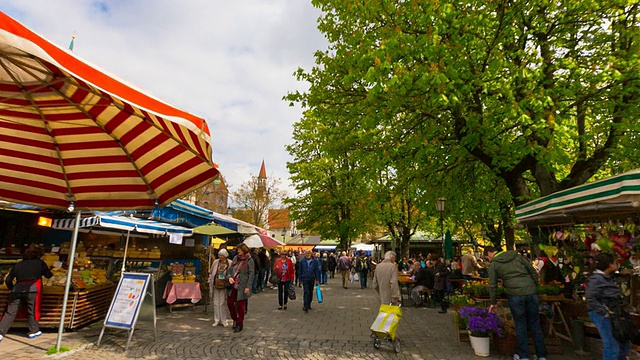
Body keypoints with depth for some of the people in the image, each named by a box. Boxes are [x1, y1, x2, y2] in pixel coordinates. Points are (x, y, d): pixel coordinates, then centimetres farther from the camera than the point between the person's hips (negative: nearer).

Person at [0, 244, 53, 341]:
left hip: (18, 289, 3)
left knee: (10, 312, 7)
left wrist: (12, 289, 32)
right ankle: (34, 331, 12)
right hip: (32, 289, -3)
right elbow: (49, 275, 16)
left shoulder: (18, 265, 19)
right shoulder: (40, 263, 10)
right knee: (32, 310, 5)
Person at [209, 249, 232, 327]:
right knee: (216, 303, 10)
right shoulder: (215, 262, 4)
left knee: (223, 303, 3)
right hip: (216, 285, 3)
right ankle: (217, 320, 21)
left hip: (224, 286, -3)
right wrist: (210, 282, 7)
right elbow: (211, 273, 12)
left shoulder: (230, 263, -5)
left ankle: (224, 320, 16)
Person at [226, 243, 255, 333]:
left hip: (242, 287, -6)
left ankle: (239, 324, 22)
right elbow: (230, 269, 12)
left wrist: (248, 287, -16)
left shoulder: (249, 260, -10)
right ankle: (235, 319, 35)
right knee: (230, 302, 12)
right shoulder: (236, 258, 7)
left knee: (240, 305, 5)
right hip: (232, 285, 6)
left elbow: (251, 274, -11)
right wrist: (229, 277, -8)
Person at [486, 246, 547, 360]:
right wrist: (535, 288, 19)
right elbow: (533, 272, 11)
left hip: (515, 295, -4)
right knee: (535, 323, 15)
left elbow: (493, 285, 6)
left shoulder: (494, 264, 4)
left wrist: (493, 302, 17)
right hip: (531, 292, 4)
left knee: (520, 325, 9)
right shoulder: (516, 255, 14)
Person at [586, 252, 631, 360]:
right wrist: (605, 313, -23)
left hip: (612, 313, 10)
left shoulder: (608, 278, 10)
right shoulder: (596, 279, -19)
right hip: (601, 315, -10)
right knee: (612, 345, -4)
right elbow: (590, 299, -25)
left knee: (625, 344, 18)